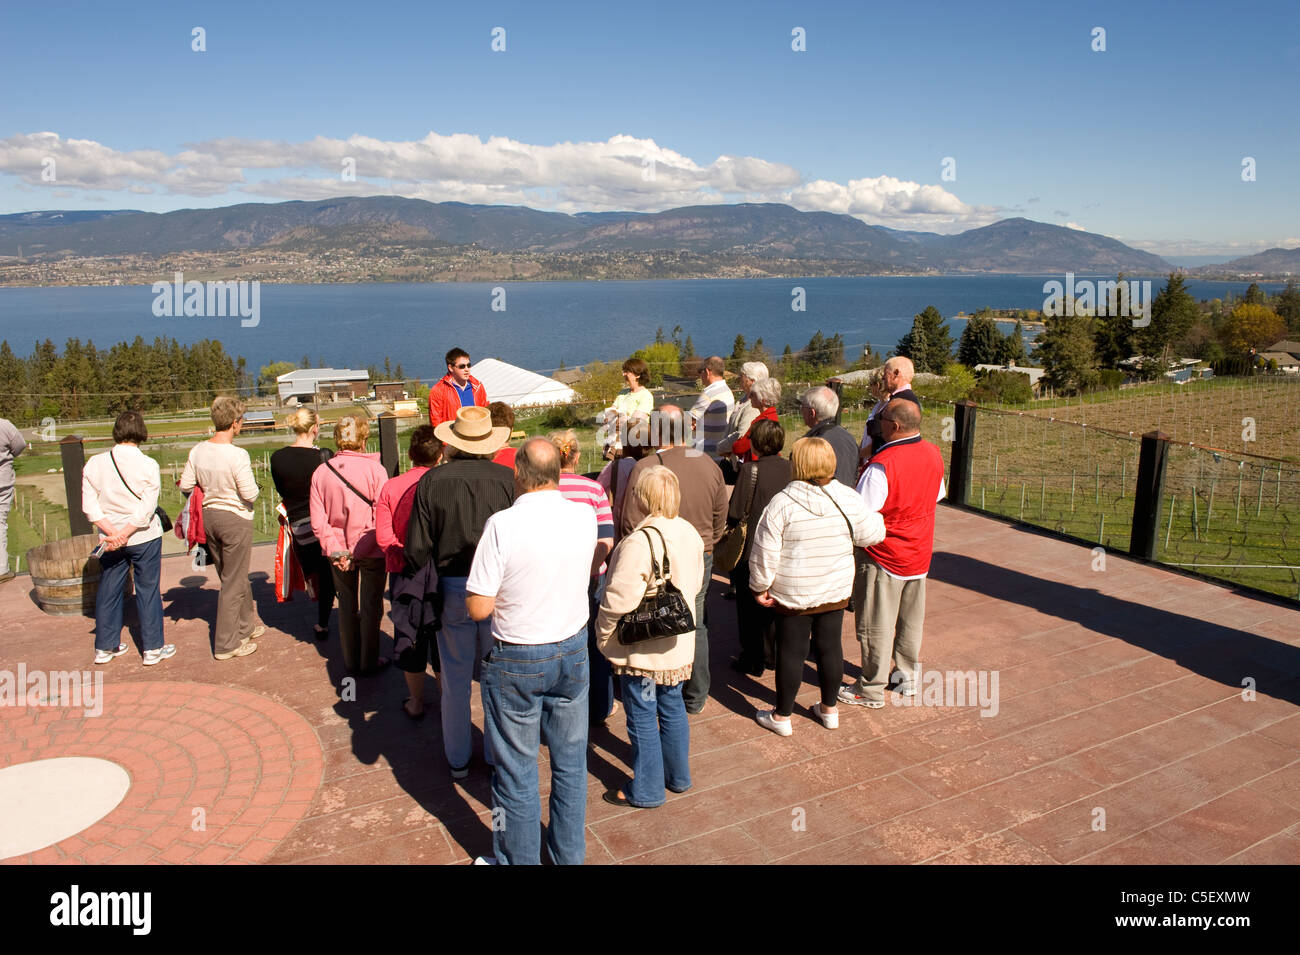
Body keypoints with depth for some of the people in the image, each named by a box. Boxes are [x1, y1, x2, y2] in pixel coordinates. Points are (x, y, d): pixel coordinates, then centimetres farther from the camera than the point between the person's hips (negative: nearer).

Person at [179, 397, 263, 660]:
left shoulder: (197, 451, -2)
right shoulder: (237, 455, -22)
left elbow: (186, 486, 3)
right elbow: (250, 495, -21)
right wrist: (252, 487, 0)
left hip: (208, 517, 7)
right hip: (235, 520, -7)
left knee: (234, 577, 22)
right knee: (233, 583, 4)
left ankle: (246, 626, 37)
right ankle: (226, 644, 11)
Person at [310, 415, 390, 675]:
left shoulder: (321, 472, -3)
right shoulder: (374, 469, -15)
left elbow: (318, 521, -5)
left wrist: (335, 549, -5)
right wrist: (386, 547, -8)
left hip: (339, 551, 4)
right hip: (369, 549, -4)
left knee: (346, 606, 18)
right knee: (370, 607, 10)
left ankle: (351, 661, 29)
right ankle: (369, 662, 19)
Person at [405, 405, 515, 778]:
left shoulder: (432, 481, -6)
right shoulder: (507, 478, -8)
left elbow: (416, 549, -5)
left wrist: (423, 579, 14)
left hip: (451, 589, 1)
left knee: (455, 681, 16)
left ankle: (458, 760, 30)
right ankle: (497, 757, 28)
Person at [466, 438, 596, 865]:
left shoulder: (502, 525, -20)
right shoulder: (585, 516, -7)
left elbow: (478, 608, -18)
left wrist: (508, 585, 0)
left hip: (516, 661, -4)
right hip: (573, 653, 4)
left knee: (517, 773, 12)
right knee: (570, 765, 19)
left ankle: (519, 860, 28)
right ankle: (570, 855, 35)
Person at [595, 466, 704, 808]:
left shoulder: (639, 541, -25)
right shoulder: (690, 533, -1)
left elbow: (620, 597, -25)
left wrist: (603, 632, -9)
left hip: (641, 648, -8)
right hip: (678, 643, 8)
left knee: (642, 718, 7)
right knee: (672, 708, 21)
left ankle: (647, 790, 19)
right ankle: (678, 776, 36)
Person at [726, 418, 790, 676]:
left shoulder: (750, 470, -17)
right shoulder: (792, 469, -3)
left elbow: (735, 513, -18)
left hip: (753, 551, -5)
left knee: (751, 606, 9)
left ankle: (753, 660, 16)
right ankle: (777, 654, 30)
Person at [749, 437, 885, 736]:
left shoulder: (782, 503, -17)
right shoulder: (848, 499, -8)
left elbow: (765, 554, -15)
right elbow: (872, 534, 4)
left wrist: (760, 587, -2)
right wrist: (873, 515, 24)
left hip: (792, 595, -3)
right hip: (836, 591, 4)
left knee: (791, 652, 7)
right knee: (830, 647, 16)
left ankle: (782, 717, 20)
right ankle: (829, 709, 32)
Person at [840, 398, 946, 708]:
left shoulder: (882, 465, -27)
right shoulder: (934, 455, -3)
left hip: (883, 557, -7)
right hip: (920, 554, 8)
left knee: (876, 626, 6)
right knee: (911, 621, 21)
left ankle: (871, 691, 18)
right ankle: (909, 677, 35)